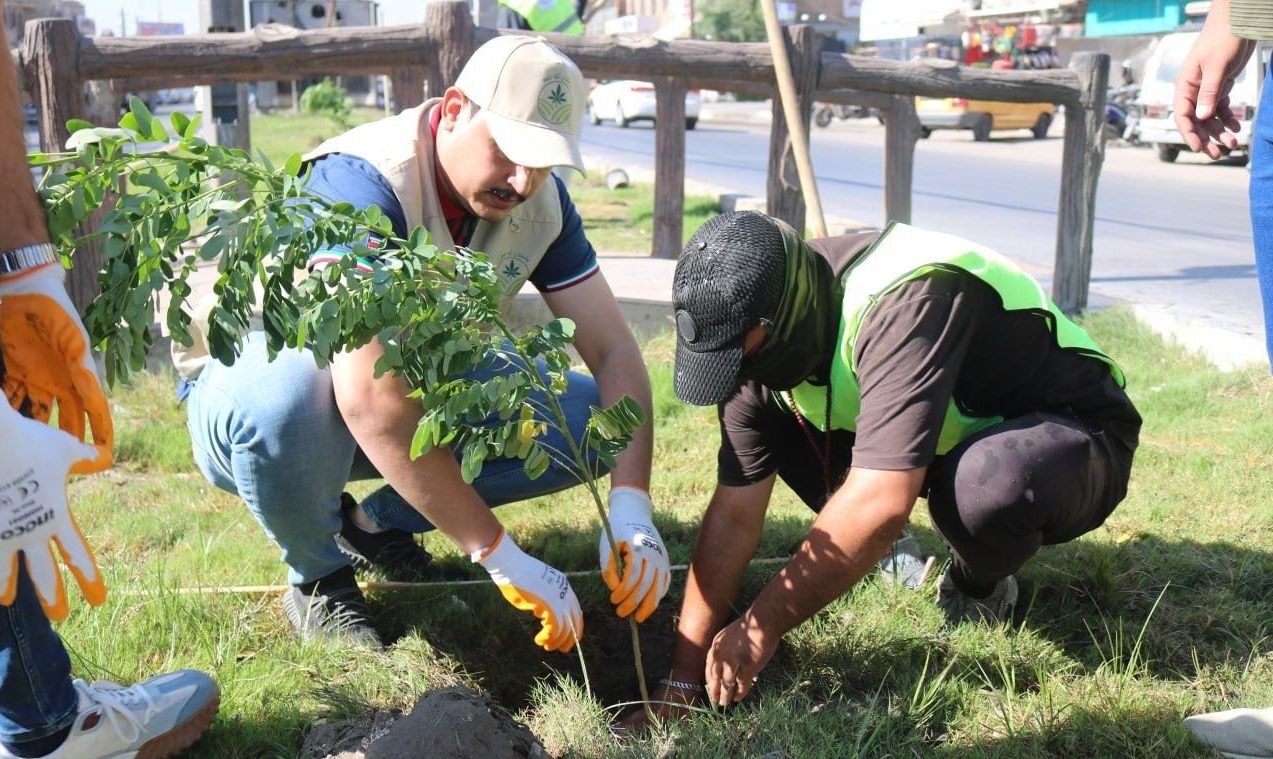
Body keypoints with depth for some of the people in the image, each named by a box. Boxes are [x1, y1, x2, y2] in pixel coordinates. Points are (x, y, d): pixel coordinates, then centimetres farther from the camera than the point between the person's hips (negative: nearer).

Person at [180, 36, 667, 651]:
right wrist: (500, 555, -41)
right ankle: (318, 578, -8)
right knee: (293, 393, -41)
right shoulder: (362, 183, -32)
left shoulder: (539, 200, -11)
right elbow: (369, 399, -43)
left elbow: (613, 350, -12)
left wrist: (631, 510, -28)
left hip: (417, 397, 6)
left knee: (591, 416, -12)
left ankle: (381, 523, 4)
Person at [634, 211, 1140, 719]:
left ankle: (978, 587, -5)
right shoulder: (762, 338, -13)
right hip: (956, 436, 6)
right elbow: (734, 514, -11)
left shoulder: (906, 299, -35)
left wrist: (761, 626, -33)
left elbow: (880, 503, -41)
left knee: (989, 485, -39)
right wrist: (683, 677, -12)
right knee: (771, 420, -11)